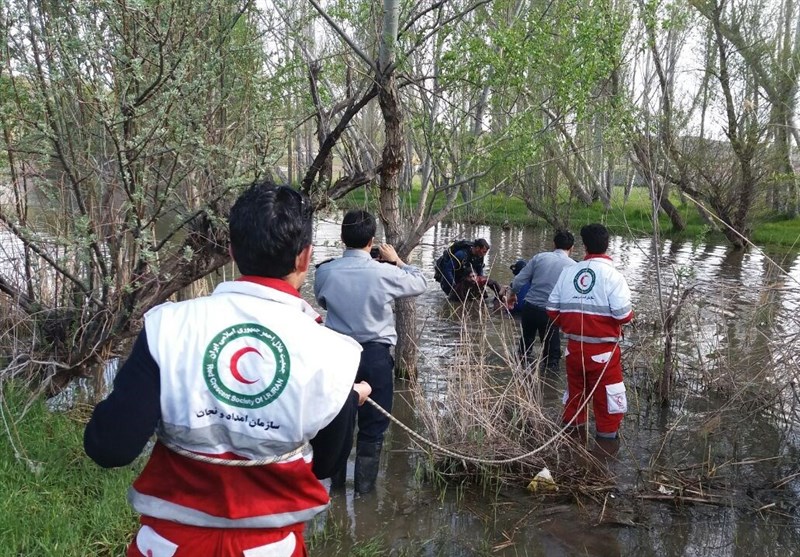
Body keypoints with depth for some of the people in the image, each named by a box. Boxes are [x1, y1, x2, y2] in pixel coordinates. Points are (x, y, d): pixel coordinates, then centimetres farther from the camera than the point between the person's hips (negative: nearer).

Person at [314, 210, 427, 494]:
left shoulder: (325, 272, -8)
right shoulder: (384, 272, -15)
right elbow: (421, 284, 3)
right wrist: (397, 260, 13)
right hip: (376, 354, -3)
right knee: (373, 423, 11)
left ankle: (336, 479, 30)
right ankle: (364, 482, 19)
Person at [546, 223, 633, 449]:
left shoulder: (568, 272, 0)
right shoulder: (612, 275, -12)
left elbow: (552, 310, 2)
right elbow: (623, 315, -19)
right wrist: (630, 314, 4)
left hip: (574, 346, 4)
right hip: (603, 349, -4)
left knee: (575, 390, 18)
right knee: (606, 394, 9)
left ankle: (572, 432, 31)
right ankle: (607, 438, 17)